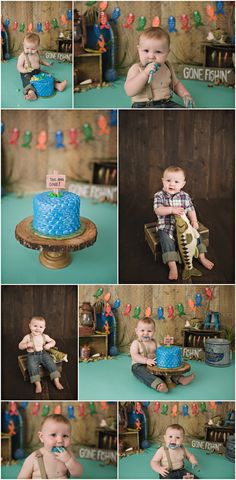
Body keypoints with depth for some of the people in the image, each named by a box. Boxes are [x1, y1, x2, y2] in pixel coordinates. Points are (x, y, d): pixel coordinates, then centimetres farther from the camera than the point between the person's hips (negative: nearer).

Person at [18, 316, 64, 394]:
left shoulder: (44, 336, 3)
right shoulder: (28, 337, -4)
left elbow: (53, 341, 13)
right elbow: (20, 346, -3)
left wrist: (49, 345, -10)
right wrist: (27, 344, -23)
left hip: (43, 353, 2)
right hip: (32, 355, -2)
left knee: (51, 363, -19)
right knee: (32, 367, -28)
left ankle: (56, 381, -16)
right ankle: (38, 384, -26)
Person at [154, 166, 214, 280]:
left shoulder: (185, 196, 1)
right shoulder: (159, 196, -8)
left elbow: (190, 210, 3)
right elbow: (158, 210, -20)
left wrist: (194, 221, -14)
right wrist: (171, 209, -34)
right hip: (166, 226, -3)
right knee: (166, 240, -28)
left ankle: (202, 258, 8)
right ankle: (173, 267, -27)